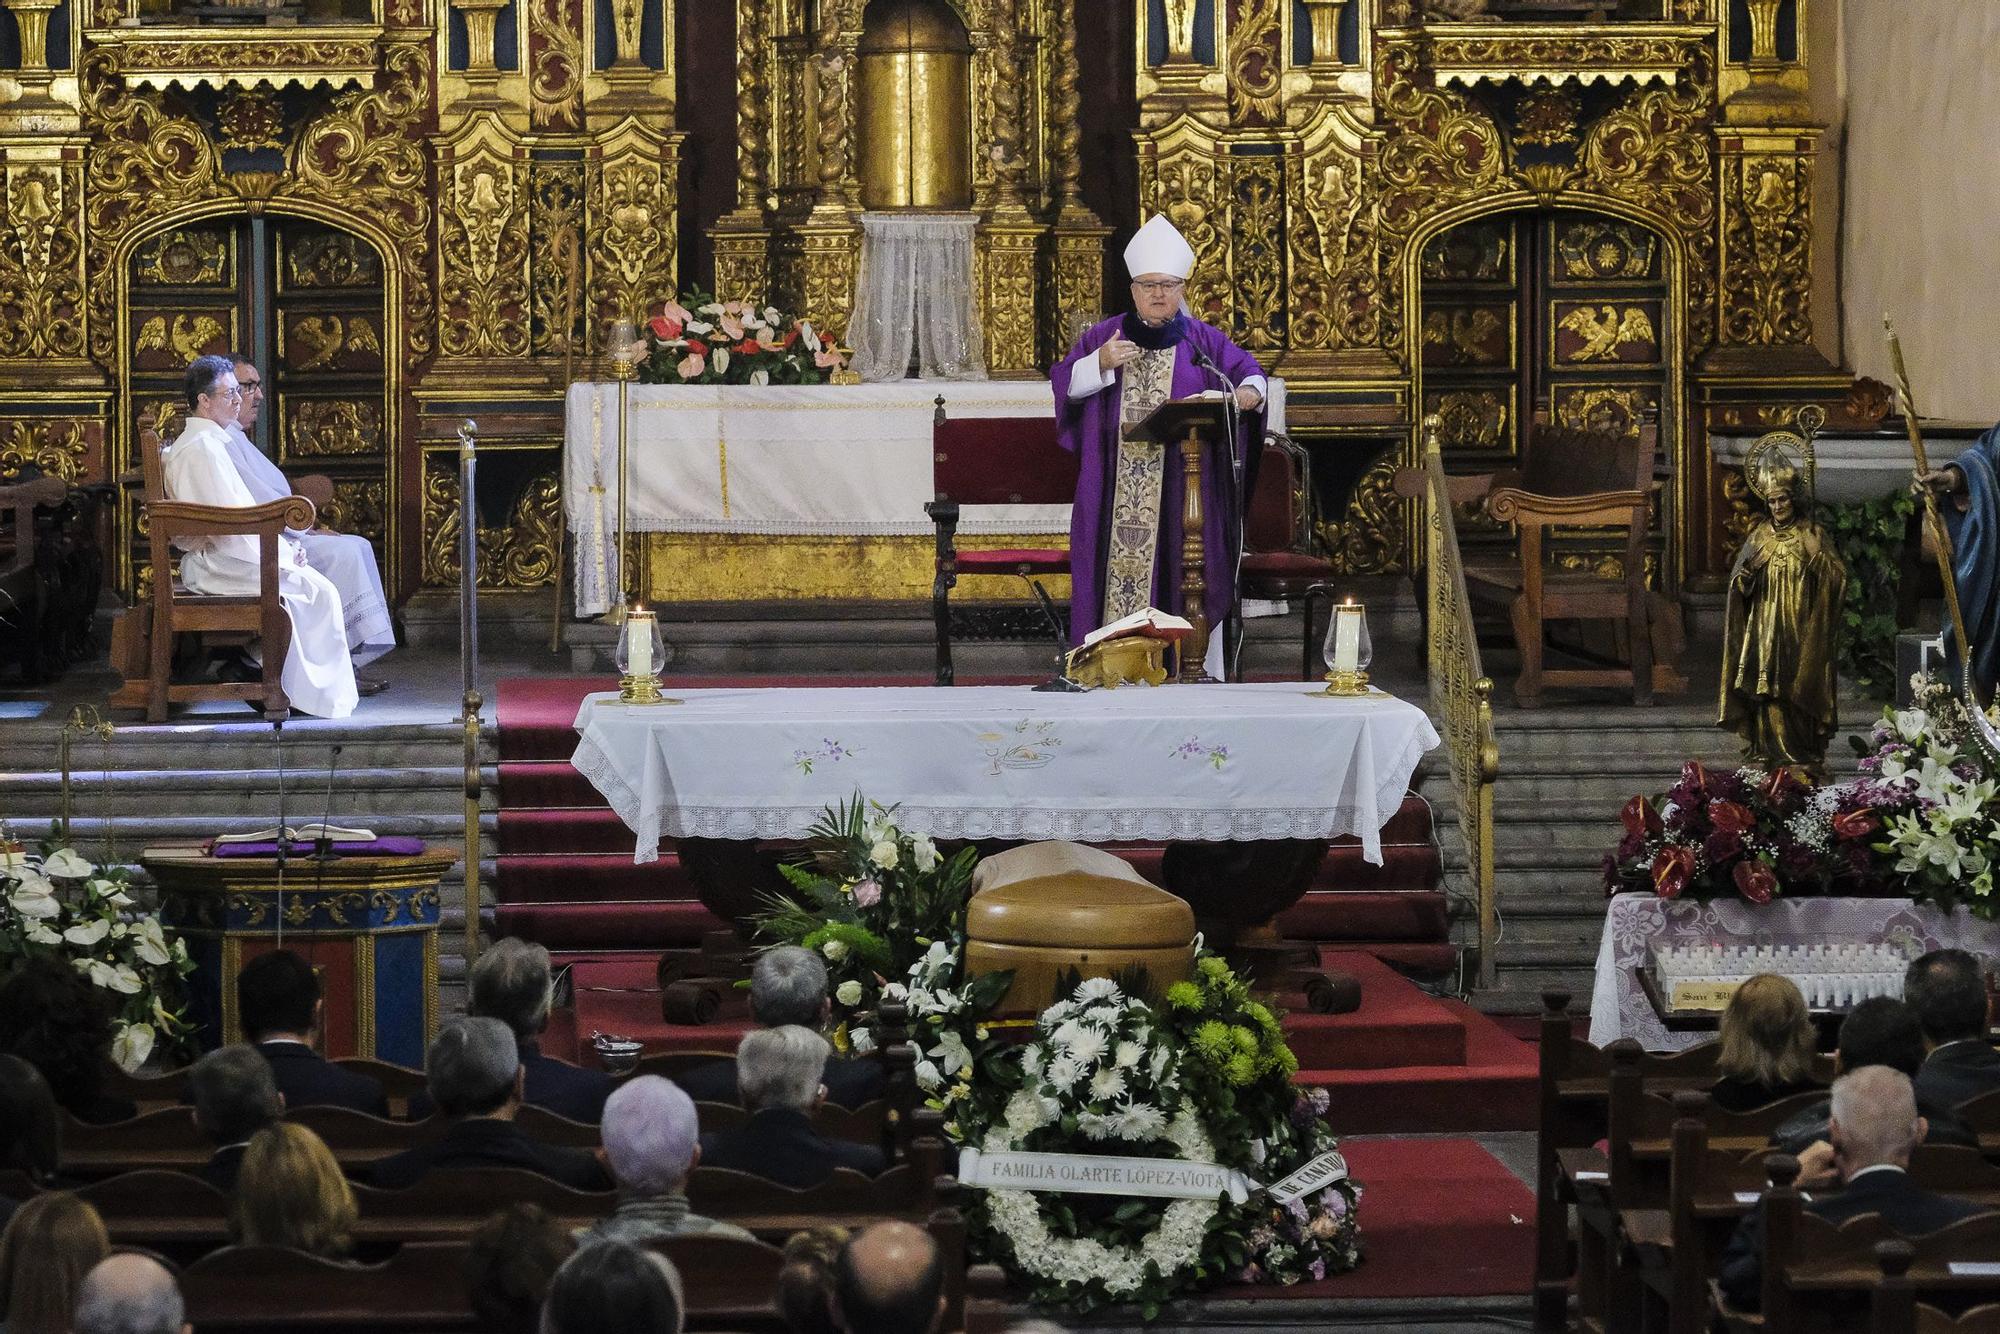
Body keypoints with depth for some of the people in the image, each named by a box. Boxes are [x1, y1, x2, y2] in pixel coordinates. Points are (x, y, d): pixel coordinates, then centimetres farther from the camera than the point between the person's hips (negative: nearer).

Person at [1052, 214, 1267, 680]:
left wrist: (1250, 392, -19)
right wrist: (1100, 363, -14)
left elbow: (1249, 373, 5)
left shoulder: (1205, 341, 10)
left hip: (1184, 487, -1)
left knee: (1184, 579, -4)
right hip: (1116, 487, 1)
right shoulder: (1103, 336, 11)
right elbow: (1065, 383, 5)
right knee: (1118, 571, -4)